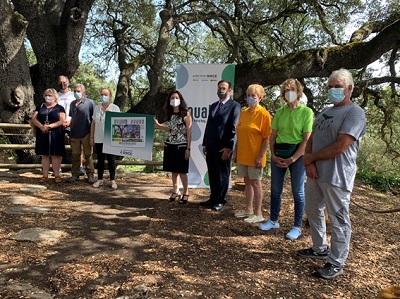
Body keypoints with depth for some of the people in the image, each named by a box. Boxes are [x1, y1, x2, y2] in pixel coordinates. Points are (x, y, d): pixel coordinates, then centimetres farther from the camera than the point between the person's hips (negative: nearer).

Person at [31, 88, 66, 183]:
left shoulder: (59, 108, 3)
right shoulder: (40, 106, 13)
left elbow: (62, 121, -8)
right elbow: (34, 118, 4)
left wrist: (49, 126, -20)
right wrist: (41, 126, -15)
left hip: (55, 135, -3)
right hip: (42, 134, 3)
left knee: (55, 155, -2)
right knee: (44, 155, 6)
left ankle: (57, 175, 4)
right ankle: (45, 175, 11)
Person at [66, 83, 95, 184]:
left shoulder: (89, 103, -1)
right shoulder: (72, 103, 16)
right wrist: (68, 123, 7)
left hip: (86, 134, -5)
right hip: (74, 134, 5)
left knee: (88, 155, 2)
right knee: (75, 155, 9)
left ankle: (90, 175, 9)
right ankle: (75, 175, 17)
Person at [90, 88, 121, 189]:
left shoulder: (115, 108, -1)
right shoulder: (96, 108, 10)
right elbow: (93, 123, 12)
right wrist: (91, 137, 10)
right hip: (98, 139, 3)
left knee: (111, 159, 1)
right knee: (100, 159, 10)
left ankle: (112, 180, 9)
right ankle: (99, 179, 18)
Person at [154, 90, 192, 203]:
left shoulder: (186, 113, -6)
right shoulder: (170, 114, 11)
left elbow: (189, 132, -8)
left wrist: (188, 148, -11)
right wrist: (158, 125, 10)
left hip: (181, 146, -5)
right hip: (170, 145, 5)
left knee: (181, 171, -1)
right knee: (174, 170, 11)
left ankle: (185, 193, 14)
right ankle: (175, 192, 23)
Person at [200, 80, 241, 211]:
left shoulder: (234, 106, -4)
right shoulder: (213, 106, 18)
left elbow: (234, 128, -11)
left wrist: (229, 147, -16)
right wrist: (205, 144, 13)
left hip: (223, 147, -6)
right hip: (210, 147, 6)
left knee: (222, 175, 5)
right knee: (212, 175, 12)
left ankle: (221, 201, 17)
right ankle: (213, 198, 24)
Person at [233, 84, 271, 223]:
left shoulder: (263, 114, -11)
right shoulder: (243, 112, 9)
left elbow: (266, 138, -13)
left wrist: (260, 156, -17)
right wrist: (236, 151, 12)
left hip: (254, 156, -6)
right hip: (242, 155, 6)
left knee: (255, 182, 2)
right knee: (247, 181, 14)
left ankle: (258, 213, 14)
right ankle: (249, 210, 27)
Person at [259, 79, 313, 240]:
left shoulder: (306, 112, -7)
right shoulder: (280, 112, 7)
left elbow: (307, 139, -11)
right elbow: (272, 136, 9)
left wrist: (292, 159, -14)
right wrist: (273, 155, -3)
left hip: (297, 154, -4)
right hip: (278, 153, 5)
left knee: (298, 191, 5)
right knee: (275, 189, 12)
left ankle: (297, 226, 17)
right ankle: (273, 220, 27)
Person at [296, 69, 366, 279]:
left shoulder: (355, 113, -11)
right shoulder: (324, 112, 16)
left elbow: (340, 147, -20)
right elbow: (311, 140, 12)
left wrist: (311, 157, -9)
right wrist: (309, 163, -7)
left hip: (337, 176, -9)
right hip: (316, 173, 9)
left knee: (338, 220, 2)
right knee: (313, 212, 19)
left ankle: (336, 263, 16)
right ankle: (320, 249, 37)